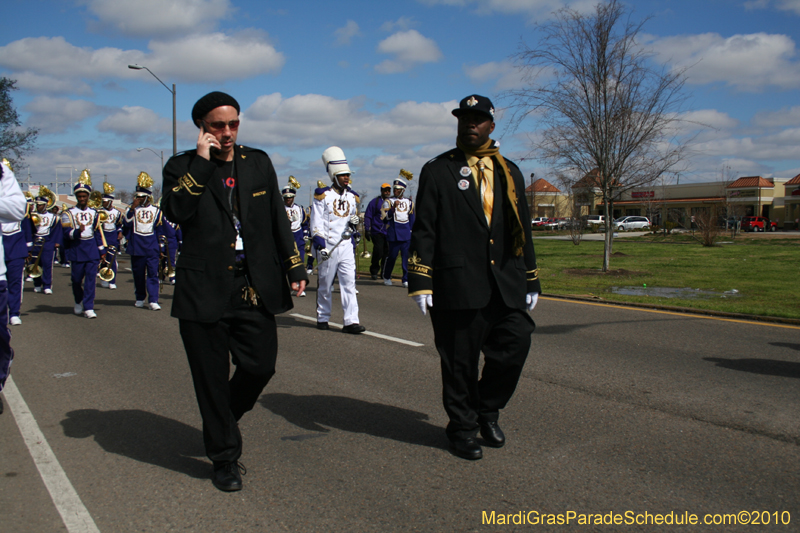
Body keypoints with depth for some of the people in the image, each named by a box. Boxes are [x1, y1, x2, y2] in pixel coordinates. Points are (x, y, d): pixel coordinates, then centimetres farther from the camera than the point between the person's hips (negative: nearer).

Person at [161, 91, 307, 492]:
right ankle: (225, 457, 23)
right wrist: (202, 160, -15)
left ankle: (222, 420, 35)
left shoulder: (258, 163, 12)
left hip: (255, 289, 3)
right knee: (212, 379, 5)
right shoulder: (183, 167, 2)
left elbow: (277, 218, 15)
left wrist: (293, 265, 11)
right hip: (205, 290, -3)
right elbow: (174, 211, -18)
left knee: (260, 366, 4)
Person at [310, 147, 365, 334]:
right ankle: (322, 318, 23)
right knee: (325, 285, 7)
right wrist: (320, 245, -14)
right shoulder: (323, 195, -3)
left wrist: (354, 222, 0)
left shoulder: (352, 197, 12)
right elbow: (316, 222, -6)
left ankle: (351, 321, -6)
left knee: (349, 283, -5)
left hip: (346, 246, 4)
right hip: (328, 247, -4)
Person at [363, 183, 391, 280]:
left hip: (389, 232, 4)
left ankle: (384, 273, 12)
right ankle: (374, 271, 9)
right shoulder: (375, 201, 2)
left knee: (387, 253, 0)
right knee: (378, 252, -10)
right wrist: (367, 230, -5)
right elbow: (367, 216, 2)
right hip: (377, 231, -3)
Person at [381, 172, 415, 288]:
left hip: (406, 234, 3)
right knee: (392, 256, 1)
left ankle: (406, 279, 3)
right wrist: (393, 207, -19)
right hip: (394, 234, -3)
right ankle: (386, 277, 19)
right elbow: (386, 216, -7)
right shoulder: (389, 201, 5)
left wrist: (410, 231, 13)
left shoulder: (409, 203, 15)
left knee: (406, 256, -2)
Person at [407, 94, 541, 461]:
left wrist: (531, 281, 14)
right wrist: (420, 280, -8)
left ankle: (487, 410, 21)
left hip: (506, 285, 4)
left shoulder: (509, 173, 16)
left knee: (515, 343, -4)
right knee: (459, 361, 2)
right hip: (457, 284, -3)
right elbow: (424, 230, 0)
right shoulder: (437, 171, 5)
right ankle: (463, 428, 21)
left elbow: (522, 230, 17)